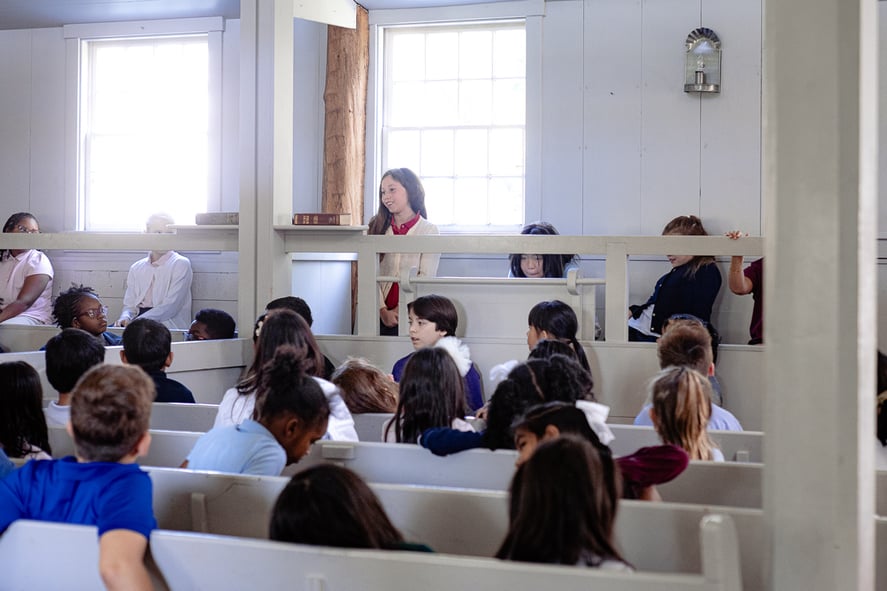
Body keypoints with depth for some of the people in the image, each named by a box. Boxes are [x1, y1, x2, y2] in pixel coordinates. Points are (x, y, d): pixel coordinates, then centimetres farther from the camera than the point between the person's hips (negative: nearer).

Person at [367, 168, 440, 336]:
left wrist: (400, 311, -12)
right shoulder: (377, 229, 10)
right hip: (380, 316, 2)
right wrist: (383, 311, -11)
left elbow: (425, 278, -5)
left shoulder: (429, 231, 2)